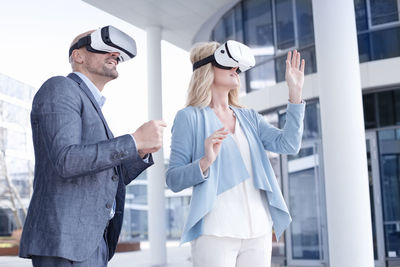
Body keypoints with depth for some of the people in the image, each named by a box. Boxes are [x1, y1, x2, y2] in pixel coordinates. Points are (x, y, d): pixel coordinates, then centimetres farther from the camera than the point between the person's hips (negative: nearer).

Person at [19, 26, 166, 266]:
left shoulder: (92, 110, 25)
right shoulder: (59, 89, -3)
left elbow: (108, 183, 23)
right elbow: (65, 160, -19)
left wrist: (142, 152, 7)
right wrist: (135, 140, -16)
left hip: (89, 242, 9)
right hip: (64, 240, -9)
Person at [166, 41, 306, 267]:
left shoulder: (249, 117, 15)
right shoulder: (190, 117, 0)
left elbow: (289, 144, 0)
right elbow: (173, 181, -5)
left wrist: (296, 92, -5)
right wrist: (205, 162, -22)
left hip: (258, 231, 5)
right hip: (215, 232, -4)